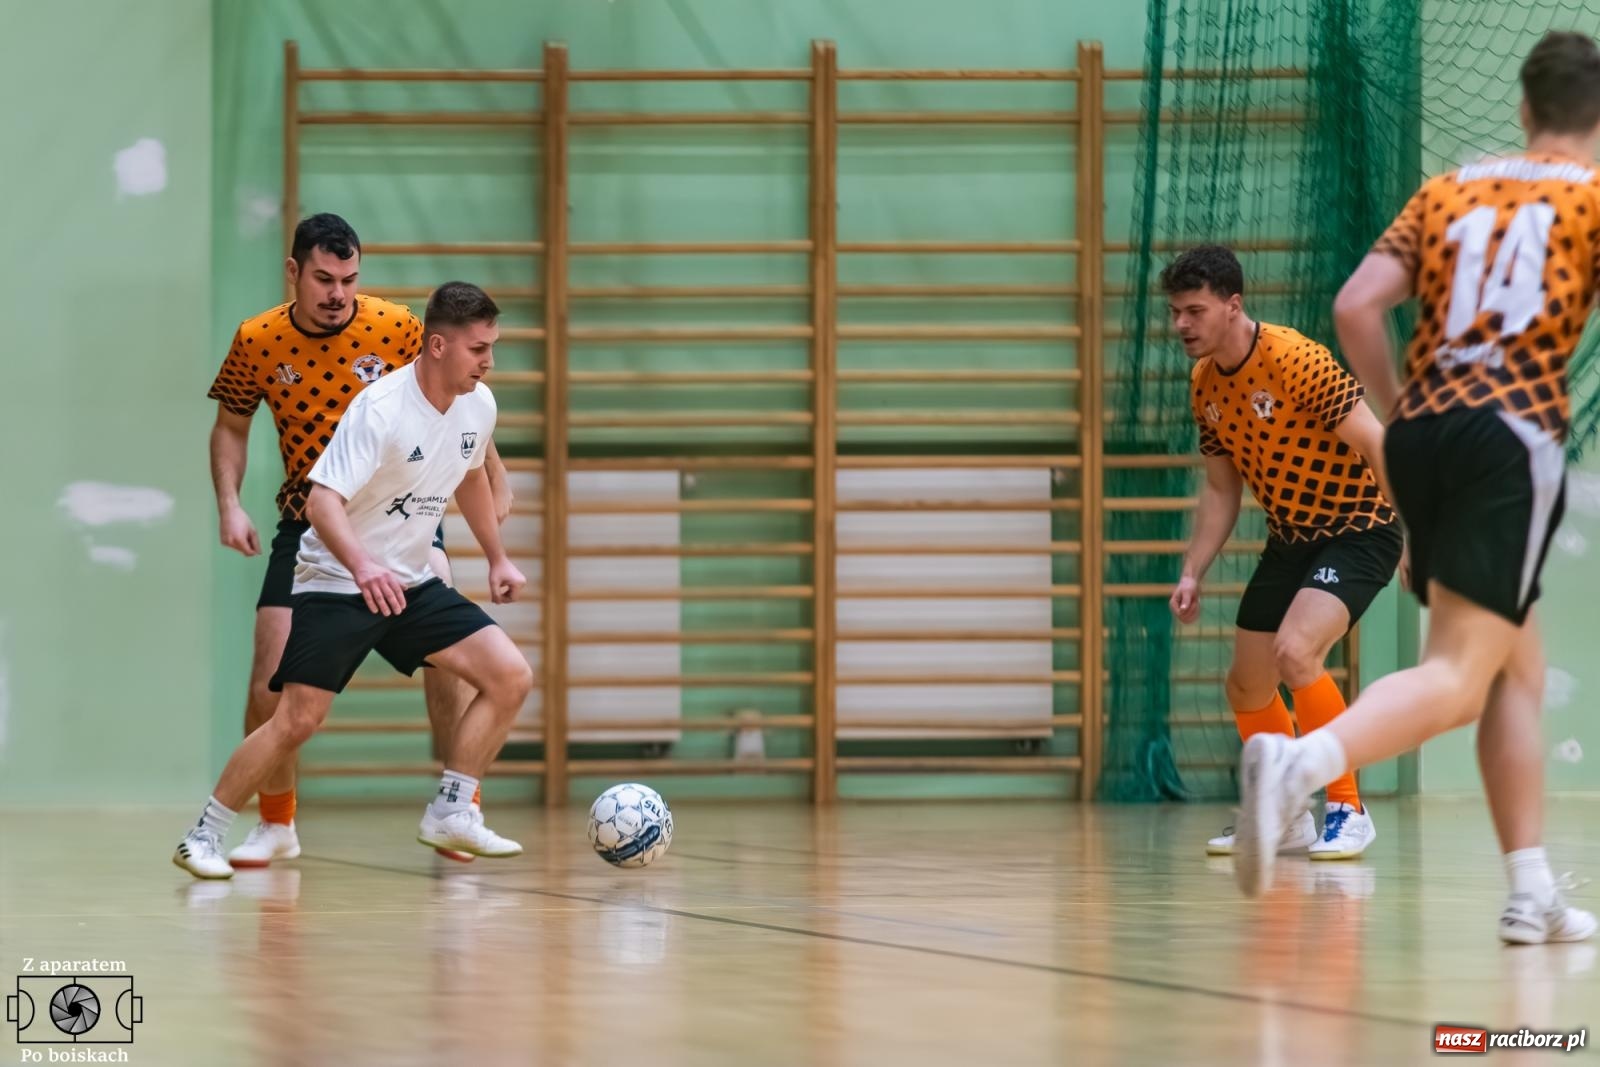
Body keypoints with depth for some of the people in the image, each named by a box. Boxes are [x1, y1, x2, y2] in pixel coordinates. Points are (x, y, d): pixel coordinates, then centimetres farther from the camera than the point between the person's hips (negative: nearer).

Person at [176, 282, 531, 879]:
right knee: (298, 720, -14)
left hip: (411, 584, 7)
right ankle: (204, 835, 1)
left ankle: (450, 813, 0)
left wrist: (497, 558, 25)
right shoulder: (380, 409, -23)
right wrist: (362, 565, -46)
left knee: (510, 677, -8)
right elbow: (323, 500, -30)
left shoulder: (479, 406, 0)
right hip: (335, 583, -7)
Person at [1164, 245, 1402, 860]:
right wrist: (1193, 573, 4)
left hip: (1357, 532, -9)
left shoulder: (1294, 360, -24)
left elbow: (1377, 445, -23)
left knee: (1295, 651, -29)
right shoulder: (1205, 386, 1)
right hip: (1290, 539, 9)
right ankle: (1285, 819, 33)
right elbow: (1221, 489, 12)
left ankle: (1348, 810, -17)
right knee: (1246, 686, 12)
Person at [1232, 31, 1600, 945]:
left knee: (1519, 668, 16)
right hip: (1514, 436, -6)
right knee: (1457, 677, -11)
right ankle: (1298, 763, -37)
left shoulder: (1449, 191, 16)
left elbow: (1358, 305, 6)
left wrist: (1403, 412, 15)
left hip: (1422, 431, 6)